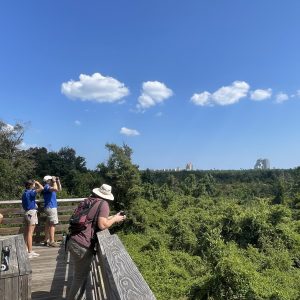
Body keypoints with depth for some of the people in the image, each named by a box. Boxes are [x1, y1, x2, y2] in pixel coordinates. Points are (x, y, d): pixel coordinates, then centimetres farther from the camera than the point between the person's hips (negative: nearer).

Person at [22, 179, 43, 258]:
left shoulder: (25, 193, 12)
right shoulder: (30, 192, -17)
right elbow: (41, 188, -27)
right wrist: (37, 183, -10)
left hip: (27, 212, 10)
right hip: (31, 212, -10)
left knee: (27, 232, 15)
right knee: (30, 233, -8)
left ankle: (26, 249, 25)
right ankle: (30, 252, -5)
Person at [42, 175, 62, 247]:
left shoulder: (50, 187, 16)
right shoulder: (46, 187, -14)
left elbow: (59, 189, 22)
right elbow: (56, 189, -31)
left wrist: (58, 181, 13)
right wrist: (54, 182, -18)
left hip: (52, 207, 10)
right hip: (50, 207, -10)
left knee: (48, 224, 12)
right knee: (52, 224, -8)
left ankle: (46, 240, 19)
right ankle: (52, 241, -6)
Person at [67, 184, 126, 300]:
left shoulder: (89, 200, 12)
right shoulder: (103, 204, -10)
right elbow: (102, 225, -19)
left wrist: (113, 217, 23)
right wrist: (115, 219, -2)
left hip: (73, 241, 8)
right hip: (82, 246, -8)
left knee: (80, 275, 25)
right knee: (81, 277, 9)